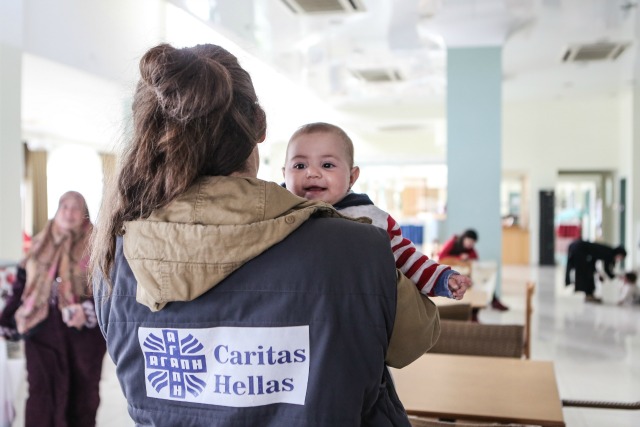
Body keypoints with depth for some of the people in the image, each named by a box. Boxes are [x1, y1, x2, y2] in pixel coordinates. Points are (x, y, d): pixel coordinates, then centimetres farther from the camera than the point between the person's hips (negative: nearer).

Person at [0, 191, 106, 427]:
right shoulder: (40, 244, 12)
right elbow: (22, 286, 16)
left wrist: (88, 311, -22)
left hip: (83, 331, -2)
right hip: (42, 330, 2)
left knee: (82, 394, 8)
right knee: (42, 392, -2)